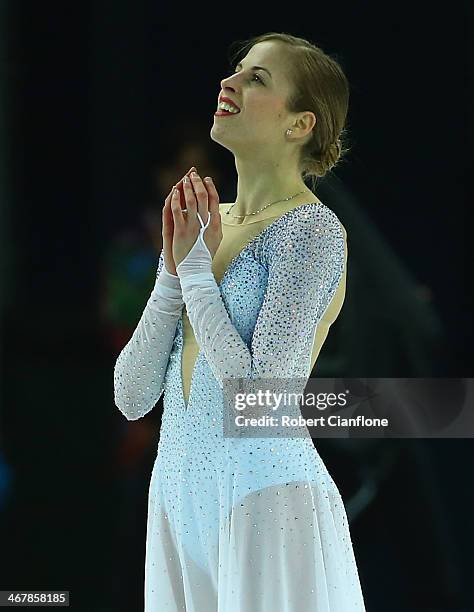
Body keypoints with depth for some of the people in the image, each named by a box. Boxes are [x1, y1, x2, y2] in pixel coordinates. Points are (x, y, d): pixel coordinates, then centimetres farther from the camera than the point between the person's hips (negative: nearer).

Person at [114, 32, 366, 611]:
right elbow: (132, 396, 6)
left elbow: (259, 397, -19)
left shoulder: (311, 230, -9)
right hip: (178, 496, 7)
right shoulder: (203, 224, 11)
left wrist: (196, 267, -11)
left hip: (265, 497, -6)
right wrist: (174, 268, -4)